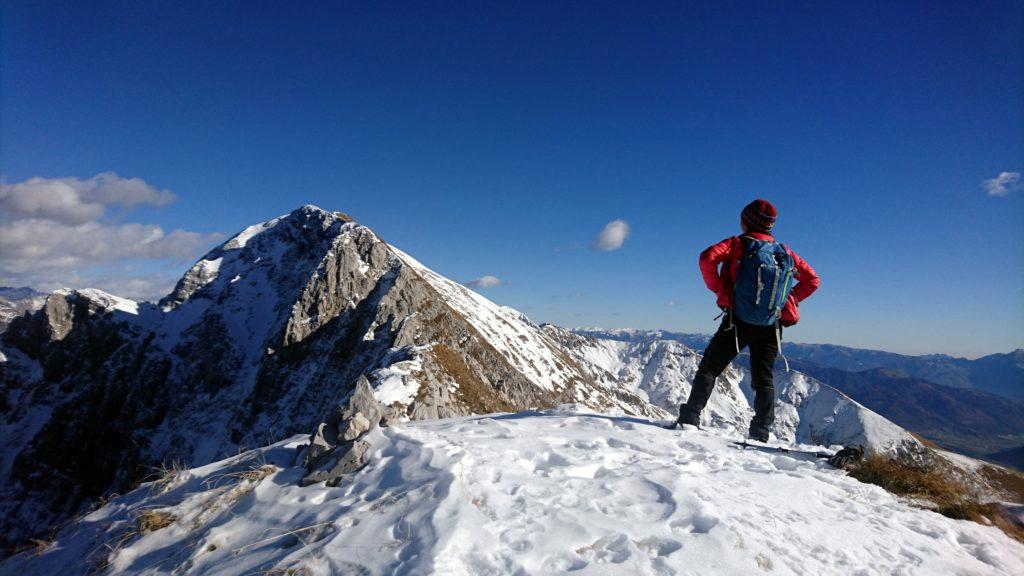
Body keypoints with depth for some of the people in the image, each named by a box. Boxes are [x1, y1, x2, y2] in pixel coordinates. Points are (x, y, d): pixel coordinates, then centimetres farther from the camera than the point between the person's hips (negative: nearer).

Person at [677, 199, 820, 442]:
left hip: (738, 322, -3)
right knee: (763, 378, 11)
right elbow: (812, 280, 13)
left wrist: (717, 287, -6)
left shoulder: (739, 243, -1)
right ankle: (761, 432, 5)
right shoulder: (785, 252, 12)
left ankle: (690, 417, -3)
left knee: (709, 369, 5)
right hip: (771, 328, 4)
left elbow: (708, 257, -18)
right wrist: (789, 300, 13)